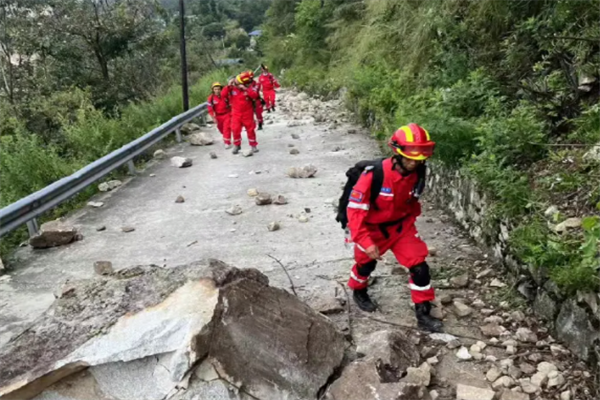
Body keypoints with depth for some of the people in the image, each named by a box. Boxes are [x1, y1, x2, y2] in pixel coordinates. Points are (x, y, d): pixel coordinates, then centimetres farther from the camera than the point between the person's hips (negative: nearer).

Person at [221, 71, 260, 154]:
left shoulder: (248, 89, -10)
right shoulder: (232, 88, -5)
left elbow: (255, 95, -25)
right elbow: (223, 95, -12)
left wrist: (245, 89, -30)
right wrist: (228, 86, -21)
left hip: (247, 113, -1)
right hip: (236, 113, 1)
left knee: (250, 129, 6)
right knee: (235, 129, -4)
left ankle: (253, 145, 20)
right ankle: (237, 145, 14)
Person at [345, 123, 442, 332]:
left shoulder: (416, 174, -15)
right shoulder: (374, 174, -34)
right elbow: (355, 209, -29)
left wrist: (411, 219, 12)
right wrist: (365, 241, -31)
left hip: (401, 226, 4)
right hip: (373, 228, -4)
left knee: (420, 266, -5)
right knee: (366, 264, 20)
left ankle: (423, 314, 12)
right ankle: (358, 291, 54)